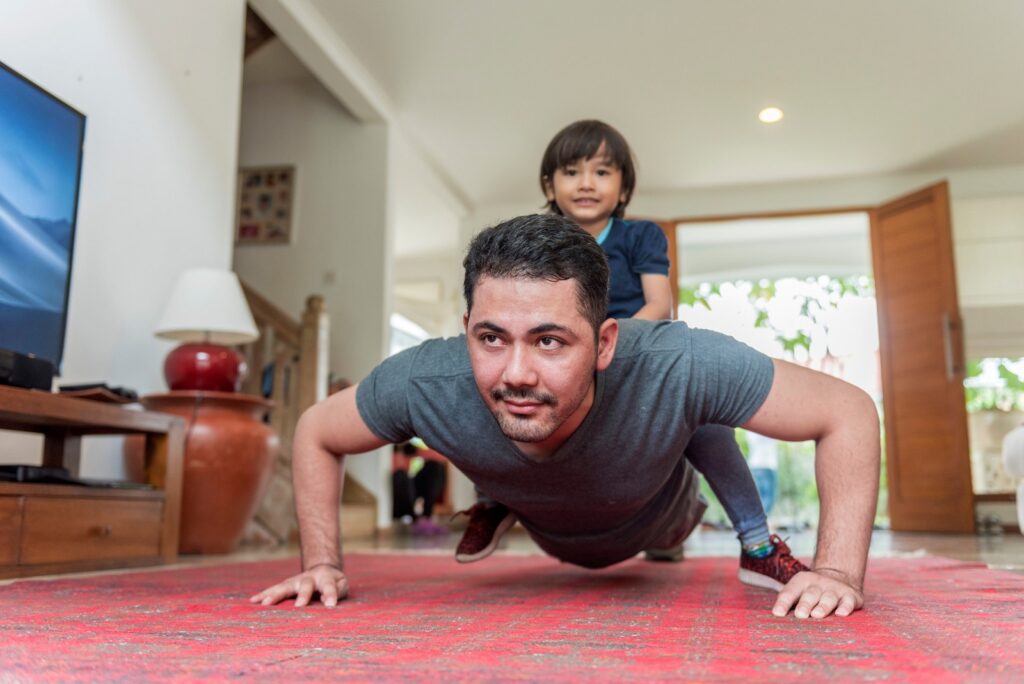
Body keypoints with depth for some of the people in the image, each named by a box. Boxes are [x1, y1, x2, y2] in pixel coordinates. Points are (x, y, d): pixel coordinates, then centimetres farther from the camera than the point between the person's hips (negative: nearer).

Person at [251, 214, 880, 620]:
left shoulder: (677, 368, -49)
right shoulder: (424, 385, -42)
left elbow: (849, 410, -35)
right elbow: (315, 432, -21)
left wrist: (839, 571, -40)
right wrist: (323, 564, -24)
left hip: (649, 517, -1)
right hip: (552, 537, 1)